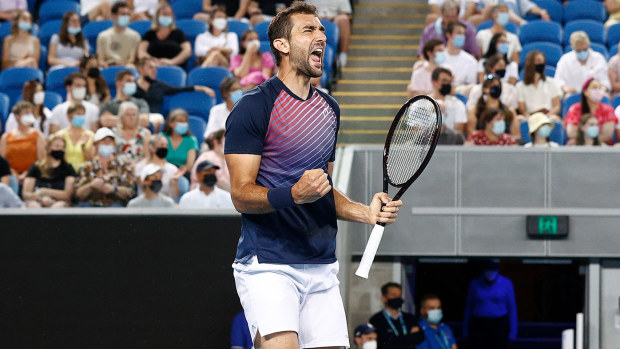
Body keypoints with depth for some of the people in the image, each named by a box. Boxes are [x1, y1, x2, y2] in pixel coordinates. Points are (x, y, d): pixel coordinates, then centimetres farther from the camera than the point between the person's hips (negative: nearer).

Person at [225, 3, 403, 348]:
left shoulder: (329, 109, 17)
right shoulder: (254, 107, -6)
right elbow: (241, 195, -11)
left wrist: (367, 212, 8)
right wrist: (294, 194, -28)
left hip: (322, 268, 7)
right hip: (269, 265, -7)